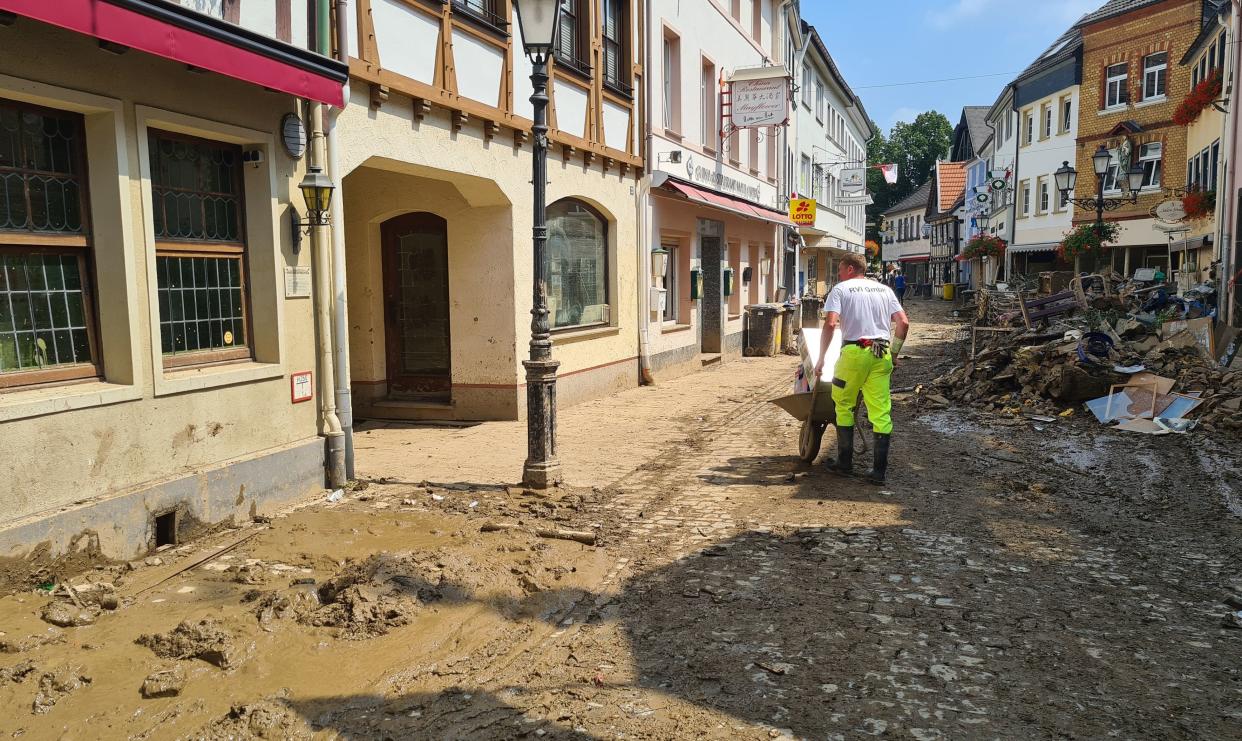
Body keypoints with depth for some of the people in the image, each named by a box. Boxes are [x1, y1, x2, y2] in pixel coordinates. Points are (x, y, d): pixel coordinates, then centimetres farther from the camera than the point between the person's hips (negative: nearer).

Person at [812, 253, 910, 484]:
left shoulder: (840, 290, 5)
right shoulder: (884, 290, 19)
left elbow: (830, 324, -9)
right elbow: (903, 323, 9)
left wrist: (821, 359, -5)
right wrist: (894, 353, 19)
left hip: (854, 352, -4)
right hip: (881, 355, 4)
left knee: (844, 406, 12)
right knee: (881, 411, 4)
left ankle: (845, 463, 16)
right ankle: (879, 470, 5)